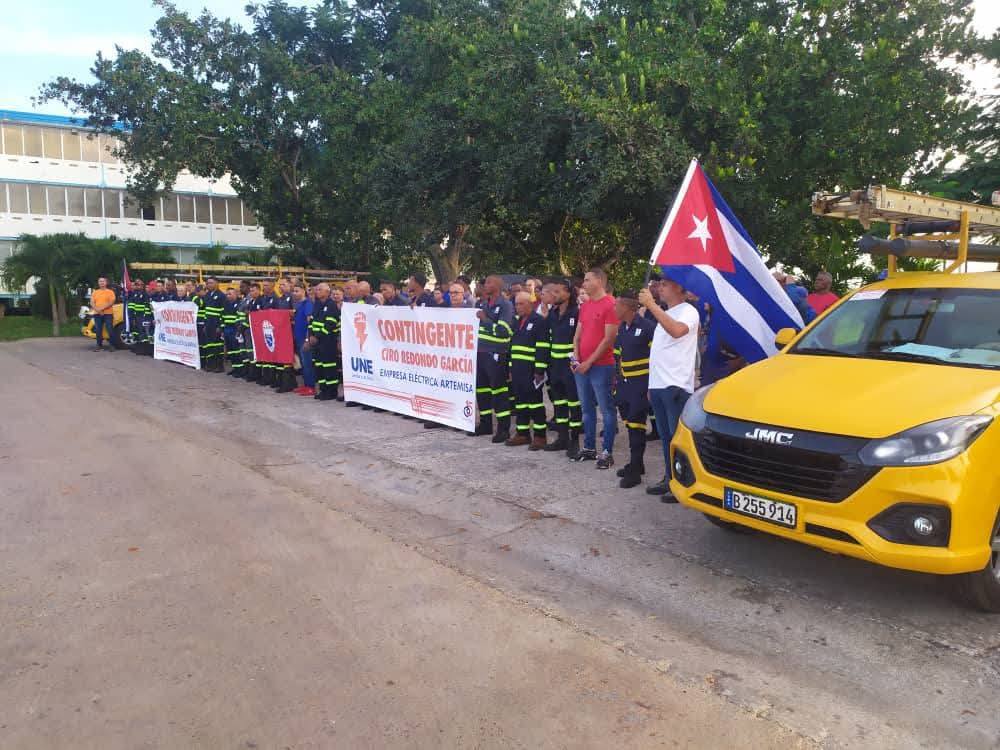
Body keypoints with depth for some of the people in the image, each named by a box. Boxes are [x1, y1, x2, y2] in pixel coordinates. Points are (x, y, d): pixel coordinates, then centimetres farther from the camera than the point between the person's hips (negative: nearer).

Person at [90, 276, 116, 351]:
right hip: (97, 314, 4)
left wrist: (102, 308, -18)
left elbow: (111, 302, -8)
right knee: (98, 330, 5)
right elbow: (92, 303, 8)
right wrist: (97, 310, -11)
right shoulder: (95, 292, 16)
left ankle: (111, 345, -4)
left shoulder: (110, 292, 4)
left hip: (108, 313, -4)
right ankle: (99, 345, 12)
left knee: (110, 330, -9)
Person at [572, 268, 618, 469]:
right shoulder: (584, 306, 15)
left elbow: (609, 338, -14)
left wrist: (590, 361, -13)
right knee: (586, 408, 13)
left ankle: (607, 452, 3)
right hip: (581, 366, 8)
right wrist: (576, 357, 2)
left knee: (606, 409, -2)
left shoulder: (610, 305, -10)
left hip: (601, 366, -8)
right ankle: (589, 447, 23)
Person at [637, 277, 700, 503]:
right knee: (666, 436, 13)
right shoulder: (664, 314, 20)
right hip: (658, 385, 9)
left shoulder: (688, 311, -7)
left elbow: (676, 331, -31)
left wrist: (651, 305, -27)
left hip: (676, 386, -9)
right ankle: (670, 479, 22)